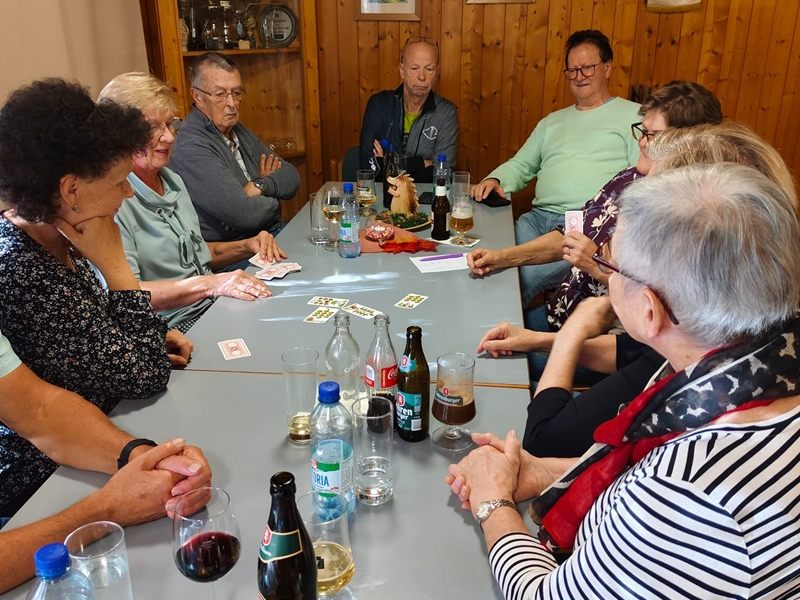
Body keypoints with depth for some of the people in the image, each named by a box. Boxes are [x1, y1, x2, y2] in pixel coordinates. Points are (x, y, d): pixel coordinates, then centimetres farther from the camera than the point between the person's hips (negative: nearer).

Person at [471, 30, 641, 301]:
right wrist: (494, 180, 5)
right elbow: (521, 165, 29)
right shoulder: (552, 121, 28)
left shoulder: (633, 115, 8)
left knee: (522, 277, -29)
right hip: (538, 217, 5)